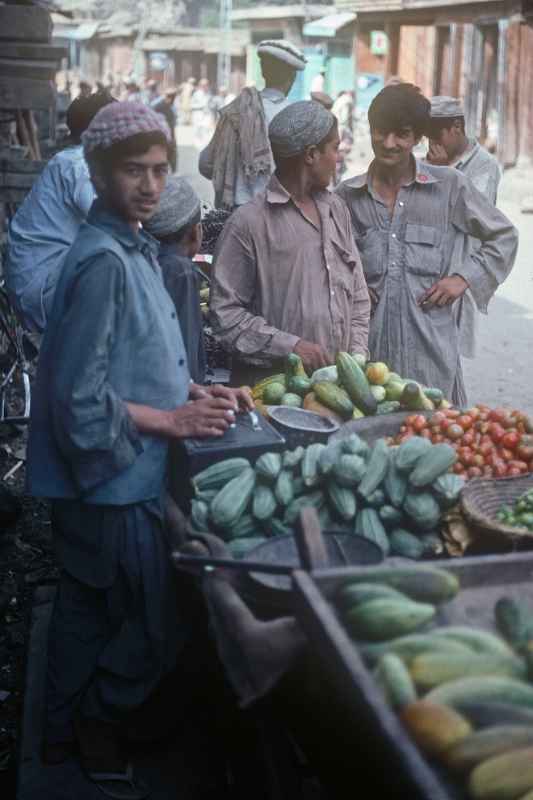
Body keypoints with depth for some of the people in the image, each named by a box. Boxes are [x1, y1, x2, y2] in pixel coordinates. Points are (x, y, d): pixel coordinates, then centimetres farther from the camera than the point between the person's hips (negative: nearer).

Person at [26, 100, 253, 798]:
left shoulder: (136, 247, 8)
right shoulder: (103, 260, -22)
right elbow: (82, 397, -24)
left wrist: (196, 392, 5)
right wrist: (172, 421, -17)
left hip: (97, 479, 9)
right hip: (115, 477, -9)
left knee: (86, 608, 22)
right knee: (158, 624, 5)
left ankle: (64, 734, 39)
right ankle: (101, 737, 26)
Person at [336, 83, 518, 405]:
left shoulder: (450, 186, 1)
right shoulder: (348, 195, 6)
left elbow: (504, 236, 11)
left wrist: (465, 277, -1)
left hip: (430, 345, -1)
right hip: (368, 344, 1)